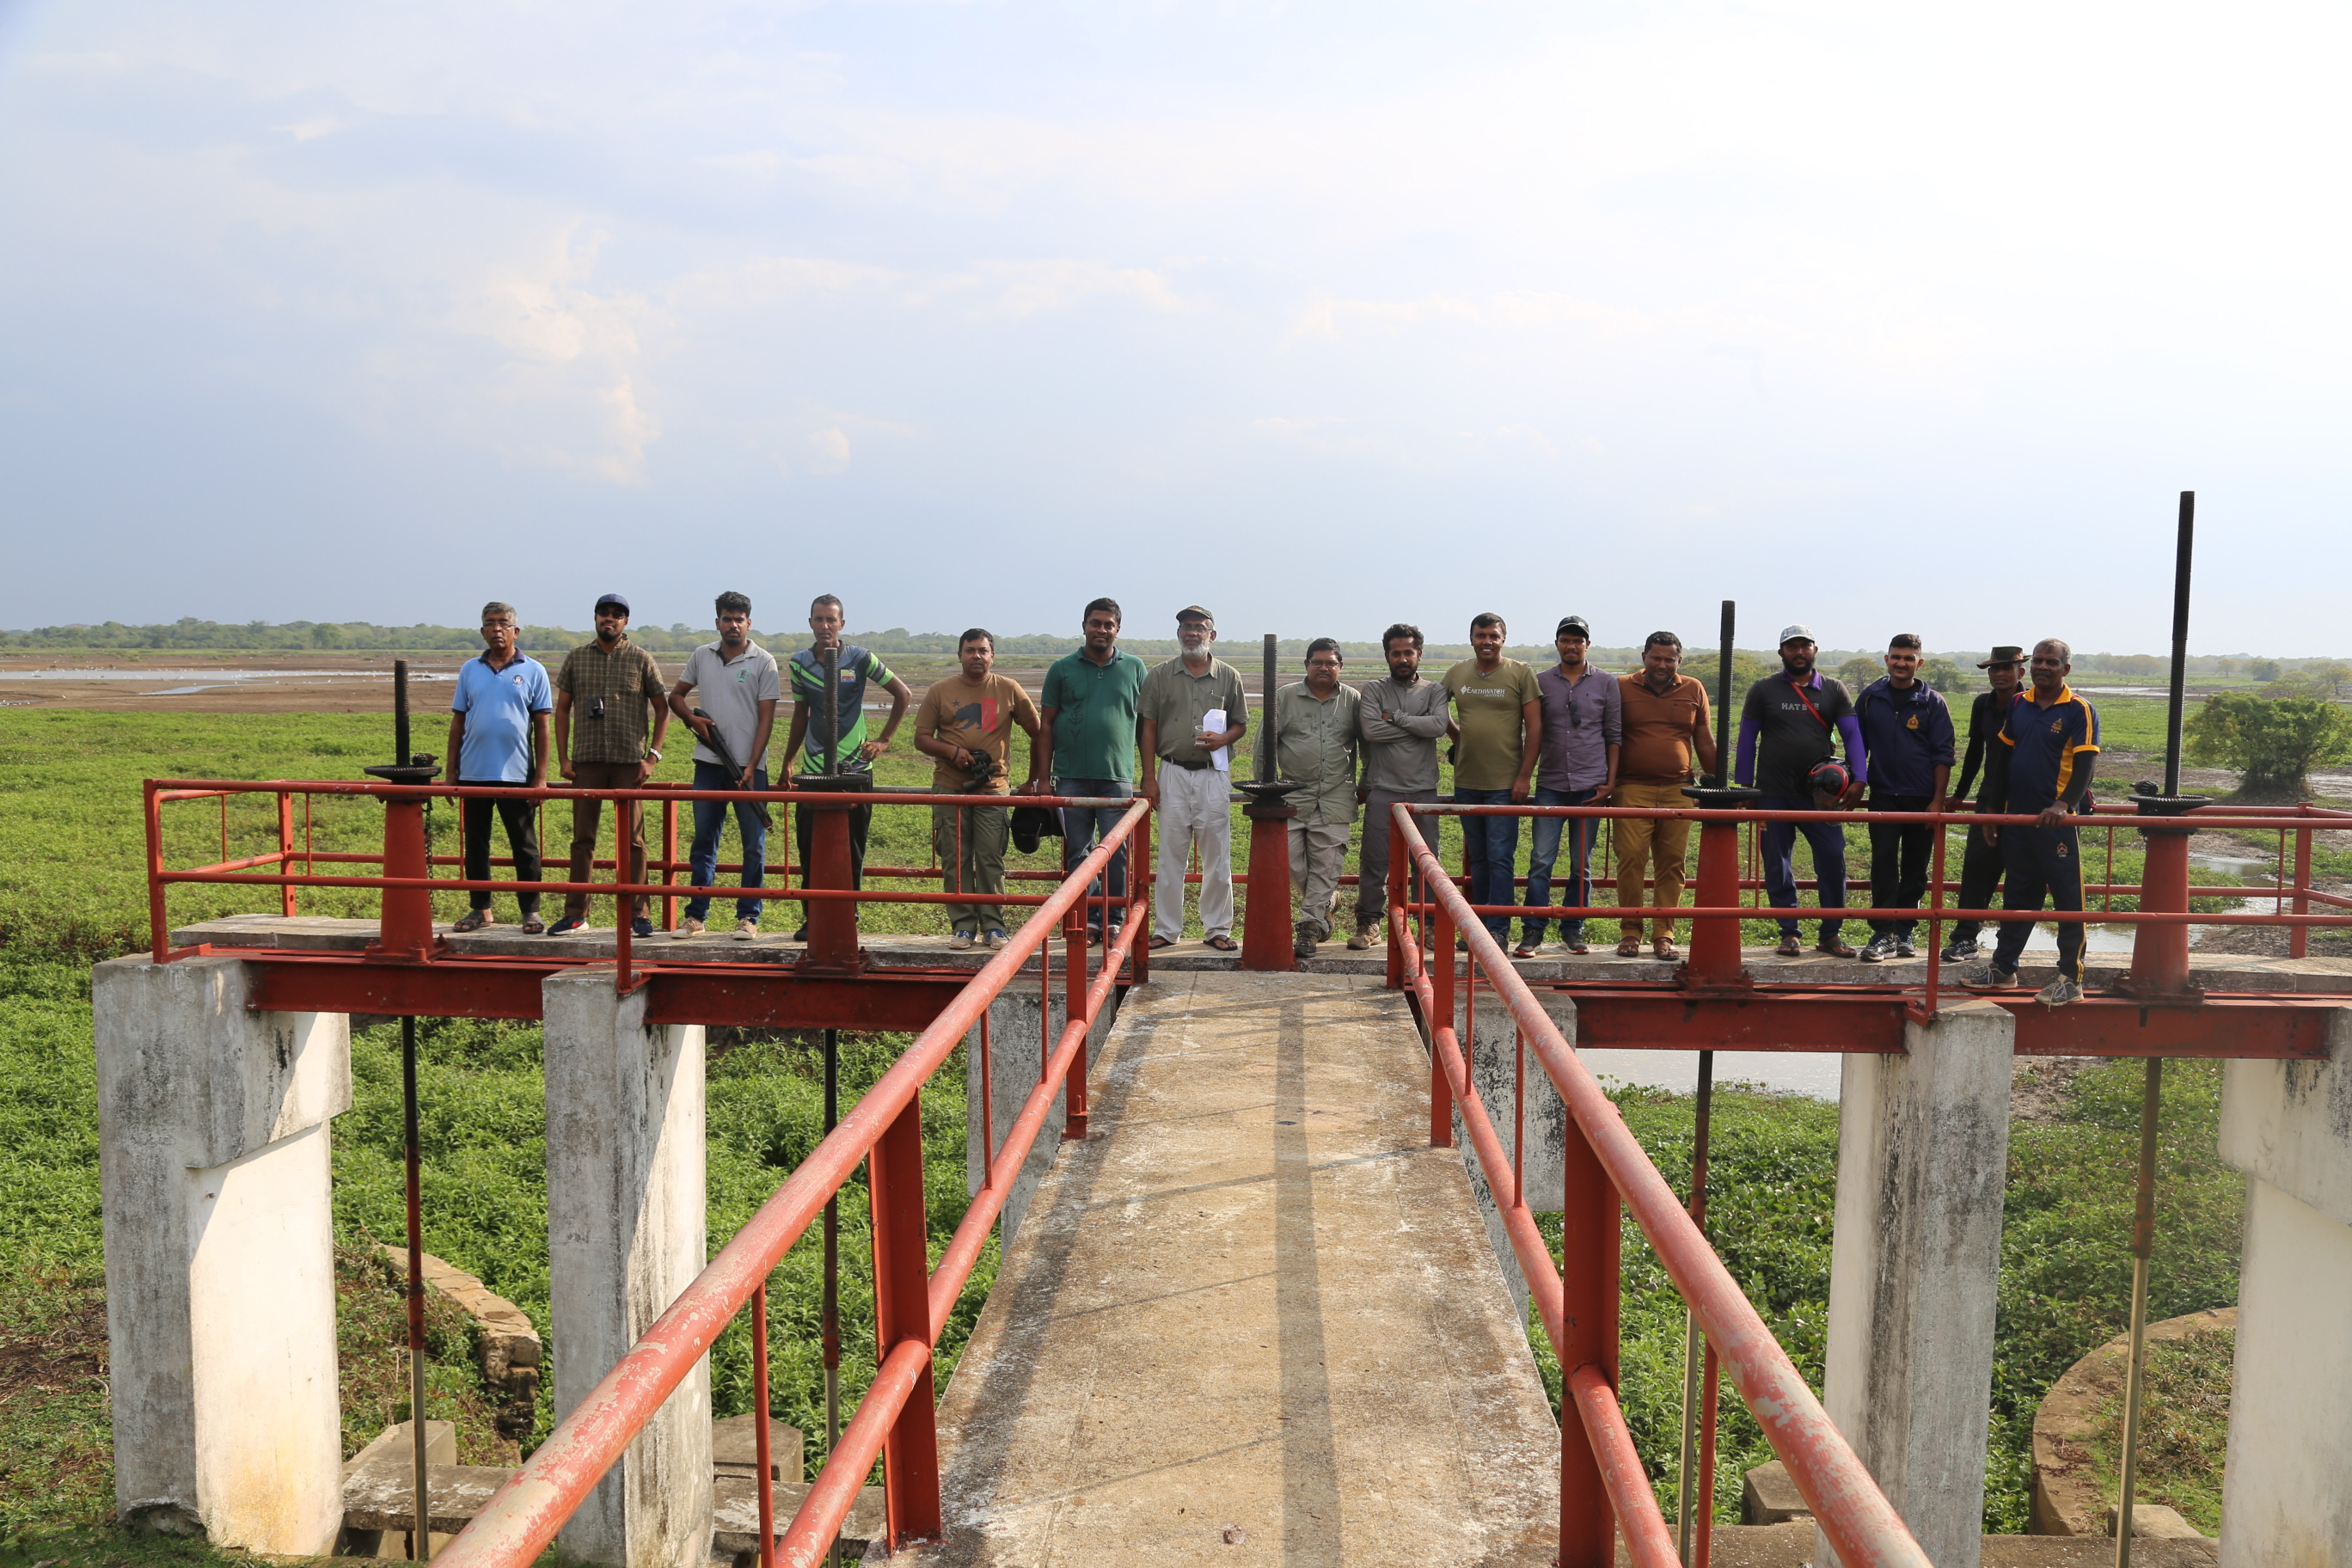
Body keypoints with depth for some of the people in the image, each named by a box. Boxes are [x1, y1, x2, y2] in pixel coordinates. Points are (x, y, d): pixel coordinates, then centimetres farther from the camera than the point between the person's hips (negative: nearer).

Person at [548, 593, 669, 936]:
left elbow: (662, 709, 6)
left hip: (629, 762, -2)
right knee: (582, 837, 5)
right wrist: (563, 758, 4)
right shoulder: (576, 658, 9)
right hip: (586, 761, 2)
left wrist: (652, 757, -2)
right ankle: (576, 914, 11)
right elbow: (562, 709, 12)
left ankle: (637, 914, 8)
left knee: (632, 839, 2)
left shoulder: (642, 660, 3)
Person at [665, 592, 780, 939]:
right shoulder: (701, 656, 8)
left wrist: (751, 767, -13)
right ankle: (695, 915, 13)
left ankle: (748, 916, 7)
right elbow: (676, 696, 19)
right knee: (704, 841, 7)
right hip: (709, 763, 3)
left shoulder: (763, 662, -3)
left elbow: (766, 718, -5)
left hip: (749, 766, -3)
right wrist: (692, 720, -3)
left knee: (753, 844, 0)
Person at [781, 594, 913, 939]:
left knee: (852, 852, 3)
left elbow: (904, 694, 5)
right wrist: (787, 762, 16)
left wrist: (883, 740, 2)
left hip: (855, 768, -2)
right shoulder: (799, 663, 6)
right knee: (809, 848, 1)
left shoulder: (859, 659, -3)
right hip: (814, 770, 2)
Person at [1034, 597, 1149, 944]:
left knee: (1117, 852, 0)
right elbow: (1046, 725, 8)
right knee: (1078, 853, 4)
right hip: (1071, 776, 1)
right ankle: (1087, 919, 11)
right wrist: (1042, 778, 2)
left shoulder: (1134, 668, 8)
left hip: (1117, 776, 0)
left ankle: (1114, 919, 10)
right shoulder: (1062, 669, 7)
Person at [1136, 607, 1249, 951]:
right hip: (1172, 773, 0)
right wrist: (1149, 777, -1)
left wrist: (1222, 739, -11)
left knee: (1217, 856, 3)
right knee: (1171, 854, 2)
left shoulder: (1229, 677, 7)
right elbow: (1148, 728, 5)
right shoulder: (1159, 675, 6)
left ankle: (1217, 928, 13)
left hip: (1214, 774, 0)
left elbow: (1241, 725, 12)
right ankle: (1166, 928, 11)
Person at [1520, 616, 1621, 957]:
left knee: (1582, 865, 6)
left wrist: (1610, 781, 0)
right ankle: (1532, 932, -2)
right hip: (1550, 785, 0)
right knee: (1540, 861, -6)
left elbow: (1614, 735, 7)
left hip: (1589, 787, 0)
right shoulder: (1541, 683, 7)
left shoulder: (1606, 683, 6)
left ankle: (1573, 930, 14)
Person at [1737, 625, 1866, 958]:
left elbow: (1852, 734, 5)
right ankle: (1789, 934, 14)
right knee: (1778, 866, 3)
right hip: (1774, 794, 0)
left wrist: (1859, 779, -8)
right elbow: (1747, 739, 7)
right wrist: (1746, 787, 3)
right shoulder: (1763, 690, 6)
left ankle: (1830, 935, 5)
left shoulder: (1834, 690, 8)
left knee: (1833, 859, -6)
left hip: (1820, 793, 0)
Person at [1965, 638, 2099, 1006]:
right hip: (2016, 817, 6)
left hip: (2055, 821, -6)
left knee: (2068, 899, -1)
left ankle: (2071, 979, 4)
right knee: (2018, 896, 15)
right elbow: (2002, 758, 15)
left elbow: (2084, 765, -14)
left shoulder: (2080, 711, -6)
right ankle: (2003, 968, 23)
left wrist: (2064, 804, -30)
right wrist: (1992, 808, 12)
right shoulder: (2018, 706, 10)